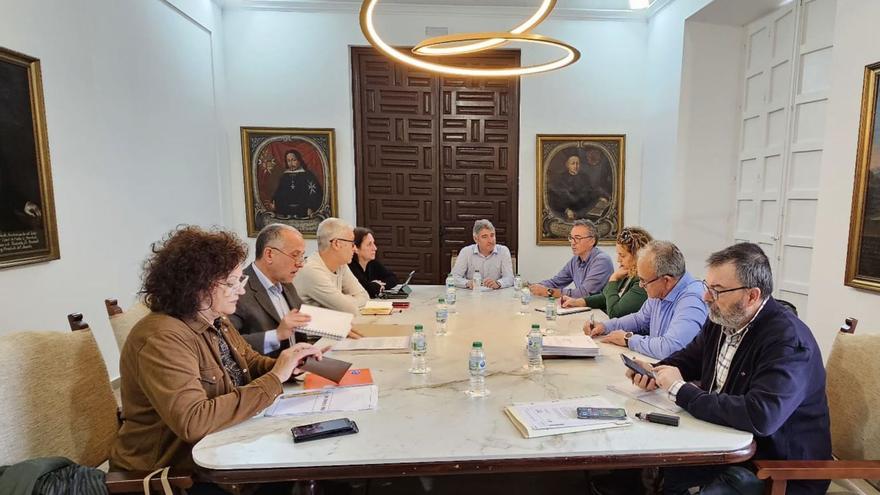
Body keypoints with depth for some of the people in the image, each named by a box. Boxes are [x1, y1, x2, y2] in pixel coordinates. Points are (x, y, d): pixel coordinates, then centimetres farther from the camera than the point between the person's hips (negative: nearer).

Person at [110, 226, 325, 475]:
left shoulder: (215, 320, 1)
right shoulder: (162, 340, -25)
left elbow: (250, 361, 14)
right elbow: (193, 422, -33)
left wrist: (286, 366, -9)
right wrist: (274, 379, -28)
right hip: (176, 469, -7)